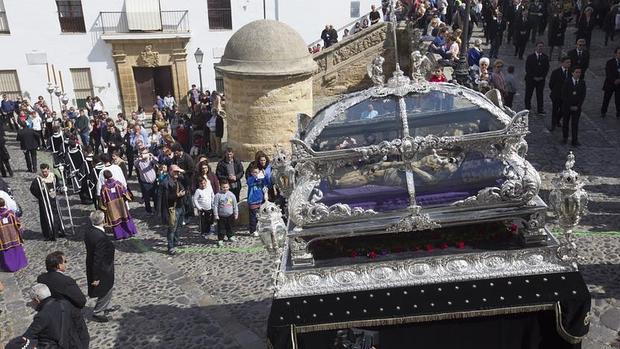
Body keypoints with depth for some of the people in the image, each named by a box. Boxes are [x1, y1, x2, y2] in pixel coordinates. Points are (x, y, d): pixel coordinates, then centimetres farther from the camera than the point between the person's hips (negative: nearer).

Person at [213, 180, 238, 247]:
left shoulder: (231, 195, -4)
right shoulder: (218, 195, -13)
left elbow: (235, 205, 5)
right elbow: (215, 206, -10)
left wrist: (236, 214, 7)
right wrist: (216, 215, -11)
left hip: (230, 215, 3)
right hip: (221, 216, -3)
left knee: (229, 227, 19)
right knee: (221, 228, 2)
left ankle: (230, 236, 38)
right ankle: (220, 240, 13)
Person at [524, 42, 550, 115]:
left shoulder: (545, 57, 3)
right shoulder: (530, 57, -4)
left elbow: (546, 68, 4)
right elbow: (527, 68, -6)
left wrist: (542, 77, -9)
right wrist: (533, 77, -12)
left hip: (541, 79, 1)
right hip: (530, 79, -1)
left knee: (540, 95, 5)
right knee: (528, 94, 6)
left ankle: (540, 110, 11)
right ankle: (527, 108, 21)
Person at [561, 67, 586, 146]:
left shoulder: (582, 82, 0)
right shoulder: (567, 82, -6)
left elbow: (583, 96, 0)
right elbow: (564, 95, -8)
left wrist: (577, 106, -9)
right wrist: (570, 106, -11)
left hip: (577, 107, 1)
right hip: (567, 107, -1)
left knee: (575, 124, 0)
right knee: (565, 123, 9)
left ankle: (574, 141, 2)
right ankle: (565, 138, 25)